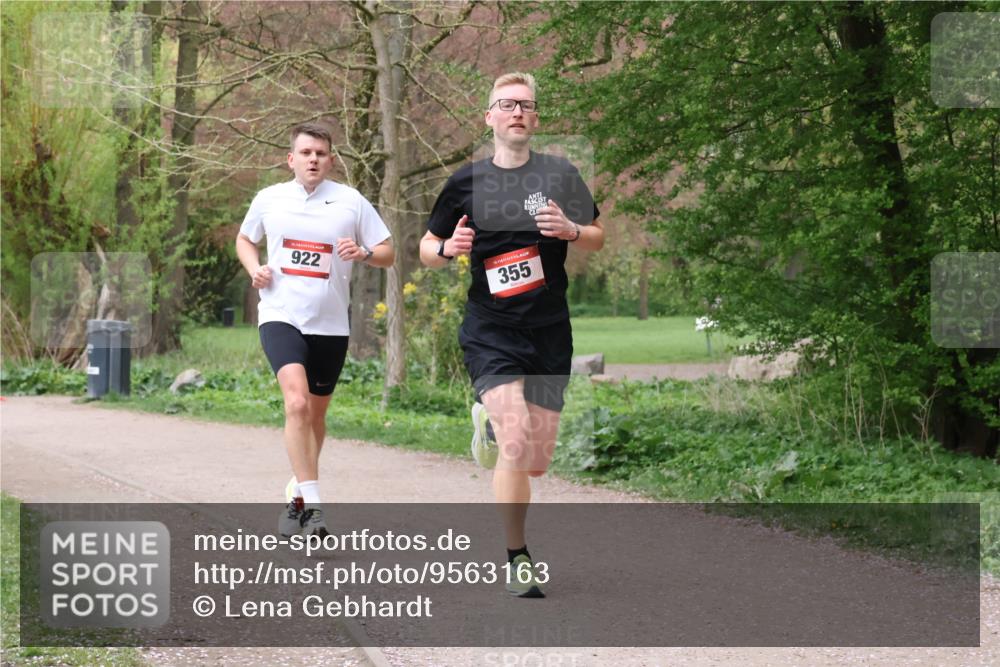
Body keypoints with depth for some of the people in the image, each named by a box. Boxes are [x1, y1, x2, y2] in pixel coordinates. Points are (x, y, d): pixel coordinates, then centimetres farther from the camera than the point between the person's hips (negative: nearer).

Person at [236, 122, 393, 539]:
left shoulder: (351, 202, 2)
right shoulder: (269, 199, 6)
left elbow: (387, 254, 6)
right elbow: (244, 239, 24)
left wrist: (363, 253, -16)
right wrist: (254, 268, 3)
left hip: (330, 324, 2)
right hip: (281, 316, -1)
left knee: (315, 414, 12)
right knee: (296, 402, -22)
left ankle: (299, 493, 33)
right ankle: (311, 504, -25)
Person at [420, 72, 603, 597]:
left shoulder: (560, 174, 5)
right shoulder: (466, 182, 3)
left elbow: (598, 238, 12)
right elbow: (426, 249, 13)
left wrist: (570, 230, -10)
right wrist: (447, 248, -11)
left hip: (550, 333, 2)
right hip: (490, 332, -2)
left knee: (536, 460, 5)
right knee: (516, 444, -19)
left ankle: (491, 419, 40)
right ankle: (517, 560, -5)